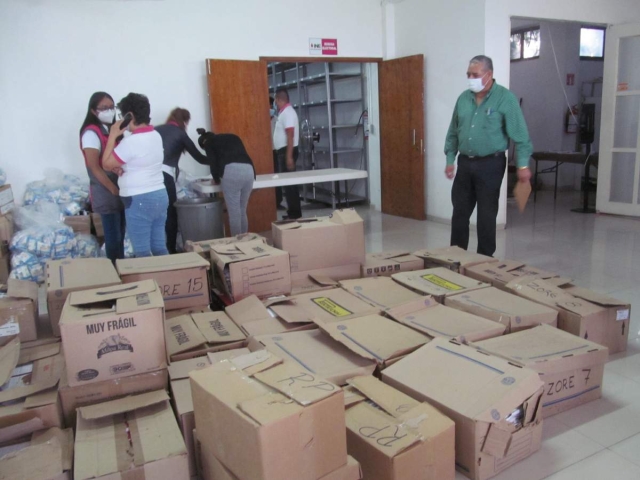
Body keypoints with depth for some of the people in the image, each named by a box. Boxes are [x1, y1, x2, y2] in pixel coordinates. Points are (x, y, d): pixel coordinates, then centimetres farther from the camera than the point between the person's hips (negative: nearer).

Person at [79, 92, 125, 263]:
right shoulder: (91, 133, -13)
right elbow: (94, 167, -18)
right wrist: (114, 190, -15)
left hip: (120, 189, 8)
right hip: (106, 192, -8)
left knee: (120, 234, 15)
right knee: (113, 236, -1)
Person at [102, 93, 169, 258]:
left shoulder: (131, 141, -18)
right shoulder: (156, 136, 8)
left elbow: (107, 164, -8)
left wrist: (113, 135, -5)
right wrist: (121, 167, 2)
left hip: (139, 201, -8)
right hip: (160, 196, 8)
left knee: (142, 252, 1)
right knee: (160, 247, 13)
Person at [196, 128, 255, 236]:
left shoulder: (209, 143, 19)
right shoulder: (233, 137, 34)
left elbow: (213, 163, 8)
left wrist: (217, 179, 25)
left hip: (231, 171, -5)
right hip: (248, 170, 5)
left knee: (234, 213, 2)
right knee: (242, 211, 16)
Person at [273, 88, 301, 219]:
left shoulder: (288, 112, -15)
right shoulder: (284, 112, 15)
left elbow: (290, 136, -22)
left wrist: (289, 156, -26)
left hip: (287, 151, -10)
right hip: (282, 151, 10)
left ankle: (294, 213, -2)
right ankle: (293, 212, 18)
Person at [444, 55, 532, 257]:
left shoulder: (505, 98, -8)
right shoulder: (463, 98, 7)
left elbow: (519, 134, -11)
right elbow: (453, 132, 14)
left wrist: (523, 165, -15)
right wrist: (450, 160, 9)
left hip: (490, 164, -5)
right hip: (465, 163, 5)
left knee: (487, 214, 3)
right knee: (459, 212, 8)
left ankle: (485, 258, 16)